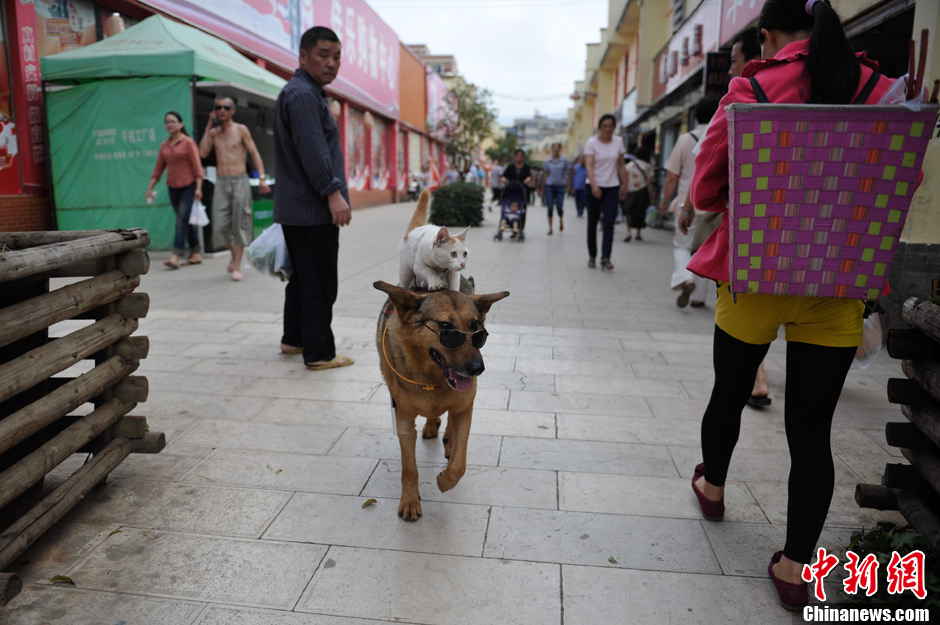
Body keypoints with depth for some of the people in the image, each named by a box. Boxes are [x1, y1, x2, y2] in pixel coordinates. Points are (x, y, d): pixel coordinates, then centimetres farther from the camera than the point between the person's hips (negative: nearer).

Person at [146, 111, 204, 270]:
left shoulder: (188, 142, -5)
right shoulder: (164, 146, 11)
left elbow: (197, 166, -10)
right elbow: (158, 169, 12)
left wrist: (198, 187, -18)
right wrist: (150, 188, 7)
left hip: (188, 186, -6)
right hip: (173, 187, 6)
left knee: (182, 219, -13)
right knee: (186, 221, 9)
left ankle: (176, 256, -18)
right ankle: (196, 253, 17)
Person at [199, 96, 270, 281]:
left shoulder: (241, 129, 1)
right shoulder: (213, 132, 11)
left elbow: (254, 153, -2)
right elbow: (203, 153, -1)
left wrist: (262, 177, -12)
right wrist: (209, 126, 0)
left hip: (240, 181, -3)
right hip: (221, 182, 3)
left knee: (240, 223, -3)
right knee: (223, 224, -1)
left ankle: (237, 265, 1)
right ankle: (234, 255, 22)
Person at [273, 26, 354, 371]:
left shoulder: (304, 92, 21)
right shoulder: (303, 94, -14)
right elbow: (313, 152, -23)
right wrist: (334, 193, -24)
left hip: (297, 208, 11)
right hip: (313, 210, -11)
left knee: (302, 278, 18)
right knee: (320, 284, -6)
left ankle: (293, 339, 28)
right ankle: (319, 354, 0)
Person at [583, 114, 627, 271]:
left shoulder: (618, 142, 5)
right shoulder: (591, 143, -7)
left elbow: (621, 166, 11)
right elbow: (589, 166, -18)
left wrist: (624, 185, 8)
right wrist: (594, 186, -30)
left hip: (612, 187, 2)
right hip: (595, 187, -2)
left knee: (609, 223, -9)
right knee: (592, 223, 8)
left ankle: (605, 259, -11)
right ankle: (592, 256, 21)